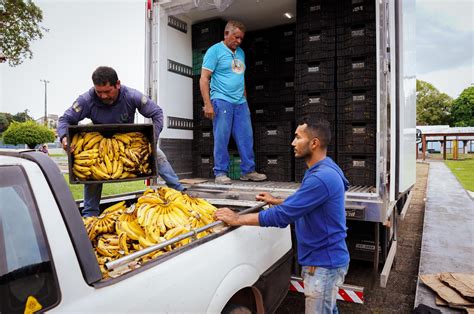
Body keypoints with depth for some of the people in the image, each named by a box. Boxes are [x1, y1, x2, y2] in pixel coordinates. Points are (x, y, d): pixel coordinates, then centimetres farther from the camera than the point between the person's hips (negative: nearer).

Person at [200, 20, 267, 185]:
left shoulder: (240, 53, 19)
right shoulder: (215, 50, 0)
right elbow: (204, 79, -7)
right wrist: (208, 104, -15)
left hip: (241, 103, 6)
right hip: (222, 101, -6)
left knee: (246, 137, 5)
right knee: (221, 138, -3)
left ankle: (248, 171, 15)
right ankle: (220, 173, 7)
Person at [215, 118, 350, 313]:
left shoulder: (321, 177, -28)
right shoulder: (323, 171, 7)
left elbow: (283, 216, -28)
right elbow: (302, 205, 20)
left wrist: (237, 219, -21)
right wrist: (276, 201, 14)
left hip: (323, 263, -10)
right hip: (326, 259, 10)